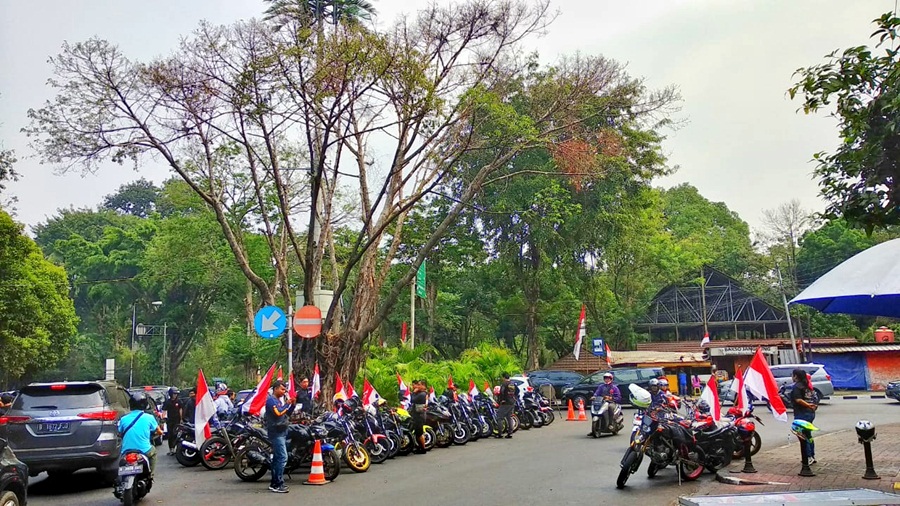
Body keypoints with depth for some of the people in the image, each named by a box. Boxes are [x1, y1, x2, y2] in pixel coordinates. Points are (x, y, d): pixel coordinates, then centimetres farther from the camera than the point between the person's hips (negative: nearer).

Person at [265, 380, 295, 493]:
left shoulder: (279, 400, 19)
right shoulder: (271, 400, -10)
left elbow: (287, 414, 20)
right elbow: (278, 413, -23)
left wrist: (292, 404, 6)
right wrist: (287, 403, -12)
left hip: (282, 432, 10)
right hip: (276, 432, -10)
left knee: (277, 458, 12)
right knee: (282, 457, -16)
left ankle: (274, 483, 16)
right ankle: (278, 484, -15)